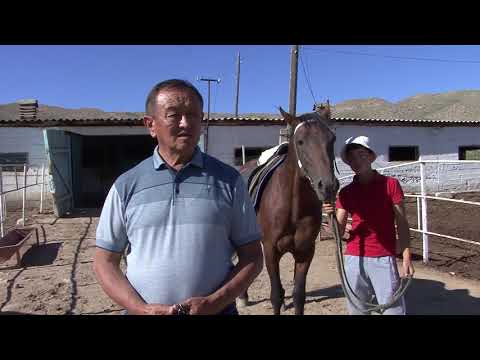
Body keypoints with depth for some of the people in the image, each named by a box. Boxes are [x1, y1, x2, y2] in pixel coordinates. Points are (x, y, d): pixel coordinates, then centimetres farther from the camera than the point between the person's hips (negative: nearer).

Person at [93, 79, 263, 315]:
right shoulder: (126, 186, -3)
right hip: (144, 311, 1)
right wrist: (143, 309, -13)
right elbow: (104, 262, 1)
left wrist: (214, 302, -16)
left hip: (216, 310, 0)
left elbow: (252, 258, -2)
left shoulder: (228, 180, -5)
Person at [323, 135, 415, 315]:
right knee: (357, 310, 13)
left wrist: (407, 257, -8)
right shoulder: (346, 192, 5)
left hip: (384, 259, -3)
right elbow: (340, 232, 4)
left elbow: (402, 223, 0)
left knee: (393, 309, 0)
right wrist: (331, 215, -16)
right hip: (353, 259, 3)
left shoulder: (390, 184, -1)